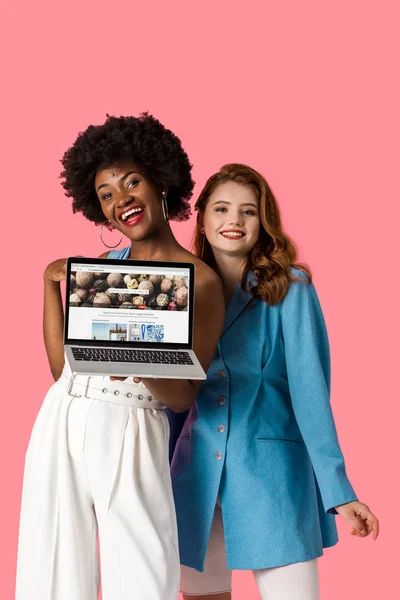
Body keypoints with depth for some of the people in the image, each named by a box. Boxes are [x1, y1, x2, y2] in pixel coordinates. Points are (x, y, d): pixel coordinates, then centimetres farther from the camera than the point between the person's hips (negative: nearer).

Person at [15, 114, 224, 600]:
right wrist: (51, 282, 4)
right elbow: (62, 367, 10)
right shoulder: (105, 264, 13)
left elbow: (184, 397, -5)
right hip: (59, 427, 5)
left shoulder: (200, 281, -3)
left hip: (129, 435, -5)